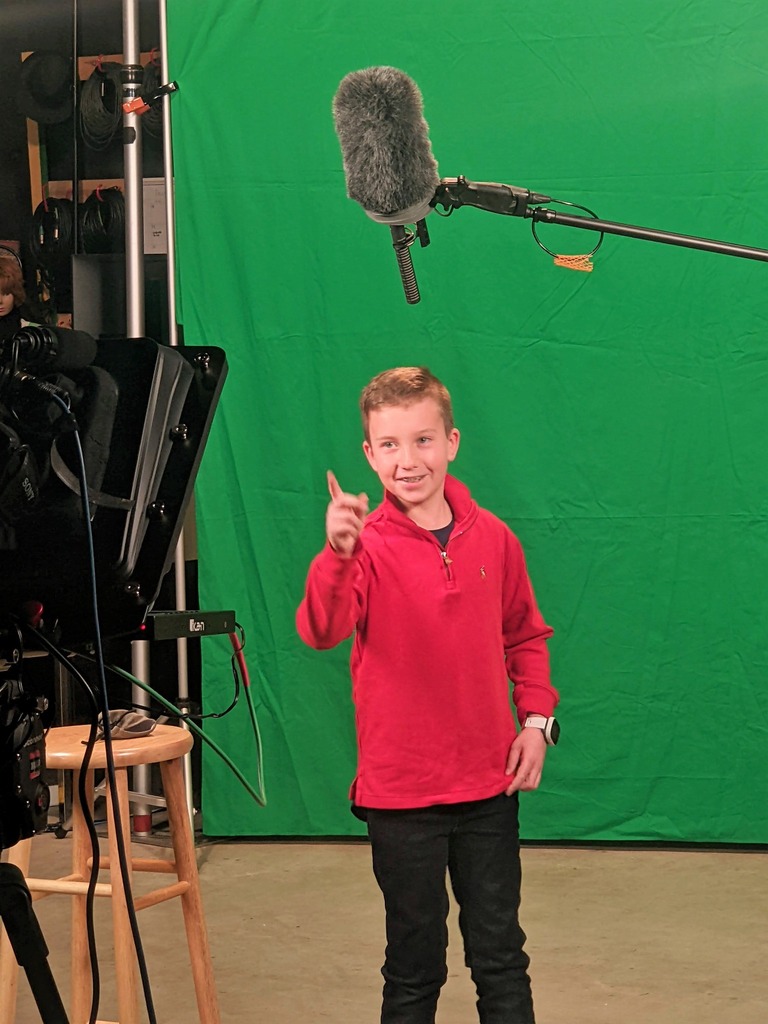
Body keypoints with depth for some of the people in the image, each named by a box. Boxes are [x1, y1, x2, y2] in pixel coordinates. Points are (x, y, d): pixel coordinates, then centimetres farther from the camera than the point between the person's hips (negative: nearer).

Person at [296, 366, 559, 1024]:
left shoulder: (492, 537, 0)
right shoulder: (367, 546, -11)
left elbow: (525, 636, 15)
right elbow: (320, 630, -29)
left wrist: (536, 717, 3)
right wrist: (338, 554, -46)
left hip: (490, 785, 3)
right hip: (402, 793, -3)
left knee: (500, 956, 13)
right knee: (415, 966, 8)